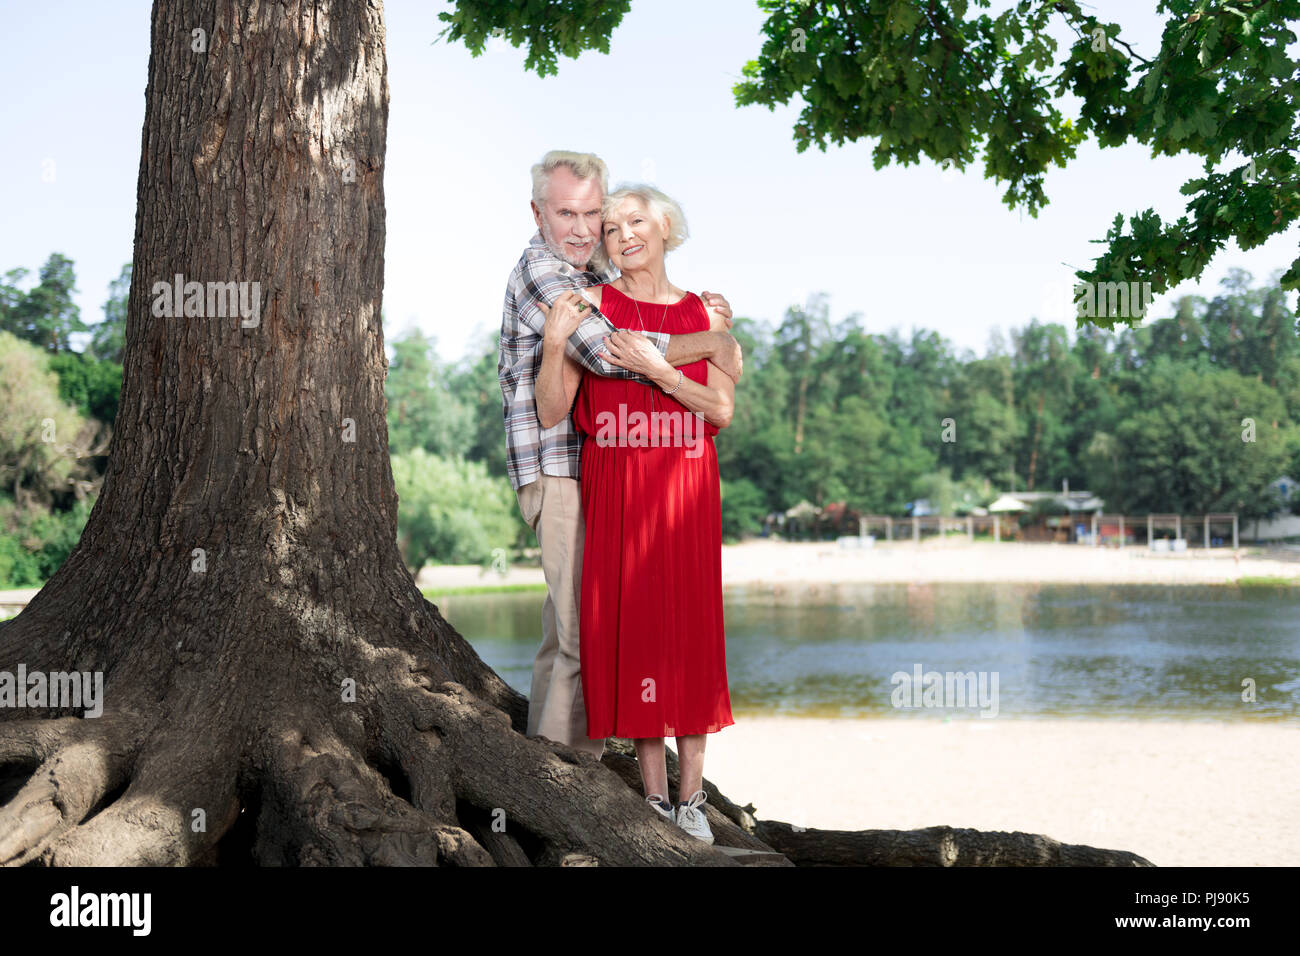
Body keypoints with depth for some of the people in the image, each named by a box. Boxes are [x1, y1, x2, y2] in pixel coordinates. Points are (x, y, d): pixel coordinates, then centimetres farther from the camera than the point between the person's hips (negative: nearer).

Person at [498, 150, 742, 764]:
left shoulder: (595, 271, 16)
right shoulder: (539, 269, -14)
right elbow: (607, 352, -26)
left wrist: (710, 322, 5)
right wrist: (713, 342, -17)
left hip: (593, 468, 10)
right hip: (559, 472, -10)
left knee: (567, 627, 16)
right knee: (589, 630, -10)